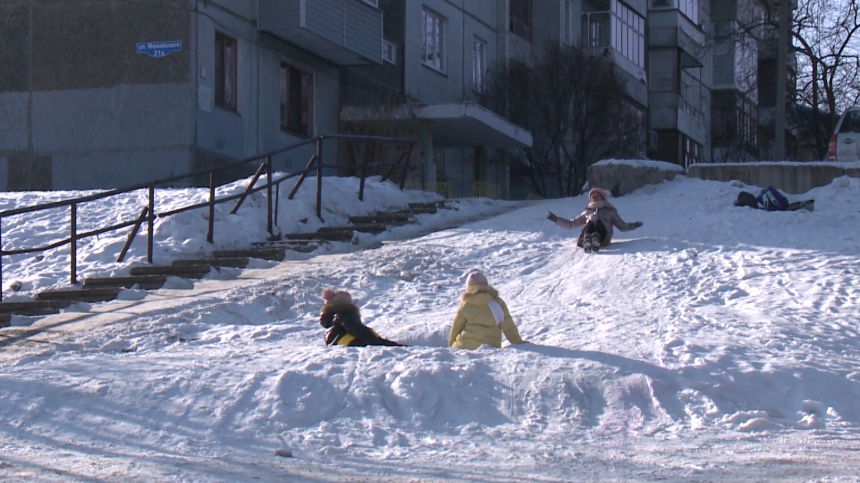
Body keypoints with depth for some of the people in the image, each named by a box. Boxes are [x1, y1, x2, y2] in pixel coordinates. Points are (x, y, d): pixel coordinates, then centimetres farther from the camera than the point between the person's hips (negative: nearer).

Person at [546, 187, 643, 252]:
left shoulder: (610, 211, 34)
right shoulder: (587, 211, 38)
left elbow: (622, 226, 29)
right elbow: (571, 224, 38)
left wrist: (633, 226, 15)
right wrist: (556, 219, 32)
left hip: (603, 237, -1)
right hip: (585, 237, 1)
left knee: (599, 222, -35)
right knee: (590, 223, -35)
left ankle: (596, 241, -65)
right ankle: (587, 242, -65)